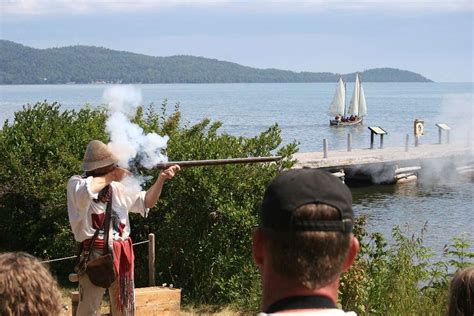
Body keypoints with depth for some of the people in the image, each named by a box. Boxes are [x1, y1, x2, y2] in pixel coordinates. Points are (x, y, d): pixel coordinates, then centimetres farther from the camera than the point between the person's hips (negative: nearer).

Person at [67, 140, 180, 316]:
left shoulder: (117, 188, 13)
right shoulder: (76, 183, -4)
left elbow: (146, 202, 17)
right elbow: (86, 190, -28)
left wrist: (161, 179, 2)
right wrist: (112, 175, -14)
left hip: (122, 254, 6)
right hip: (95, 254, -6)